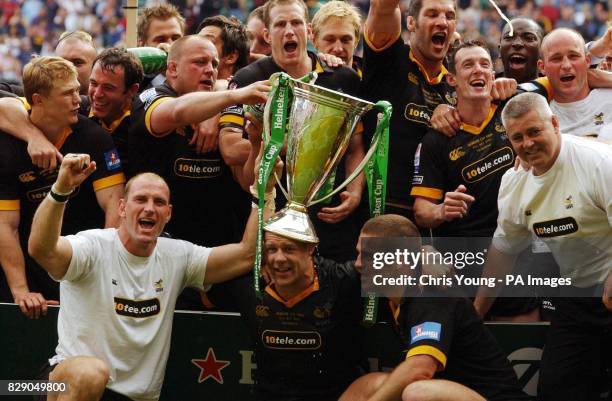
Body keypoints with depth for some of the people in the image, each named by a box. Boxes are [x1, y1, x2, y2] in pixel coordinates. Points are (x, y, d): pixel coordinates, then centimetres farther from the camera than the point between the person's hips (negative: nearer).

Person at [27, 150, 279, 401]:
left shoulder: (176, 256, 8)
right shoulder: (95, 247, -9)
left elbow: (246, 255, 4)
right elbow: (41, 249, -29)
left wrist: (262, 194, -4)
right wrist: (60, 189, -43)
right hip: (70, 380, -4)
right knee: (92, 372, -38)